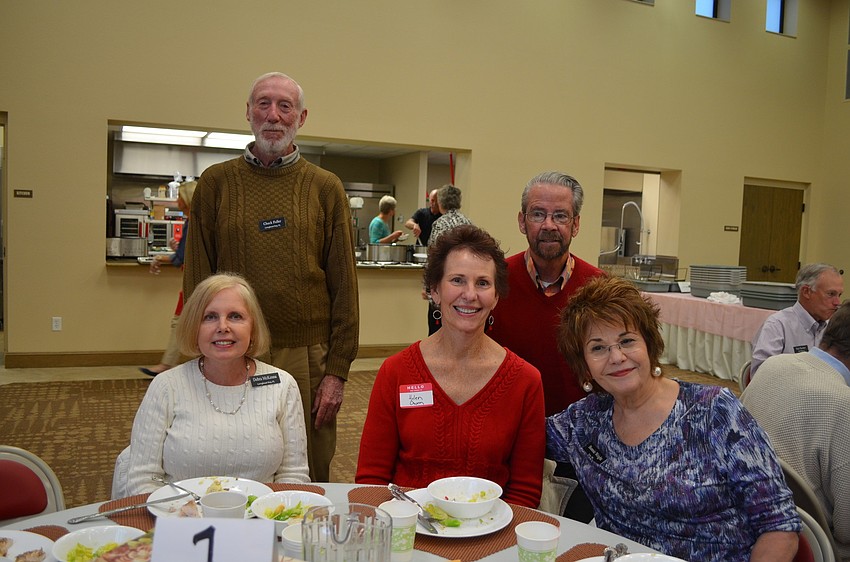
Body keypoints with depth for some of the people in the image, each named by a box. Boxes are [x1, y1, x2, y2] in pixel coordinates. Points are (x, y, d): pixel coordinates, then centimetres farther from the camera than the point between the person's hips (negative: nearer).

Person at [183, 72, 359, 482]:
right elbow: (197, 279, 4)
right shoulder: (216, 182, 5)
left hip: (307, 359, 0)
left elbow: (344, 284, 1)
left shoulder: (325, 188, 4)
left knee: (310, 480, 10)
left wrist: (337, 370, -3)